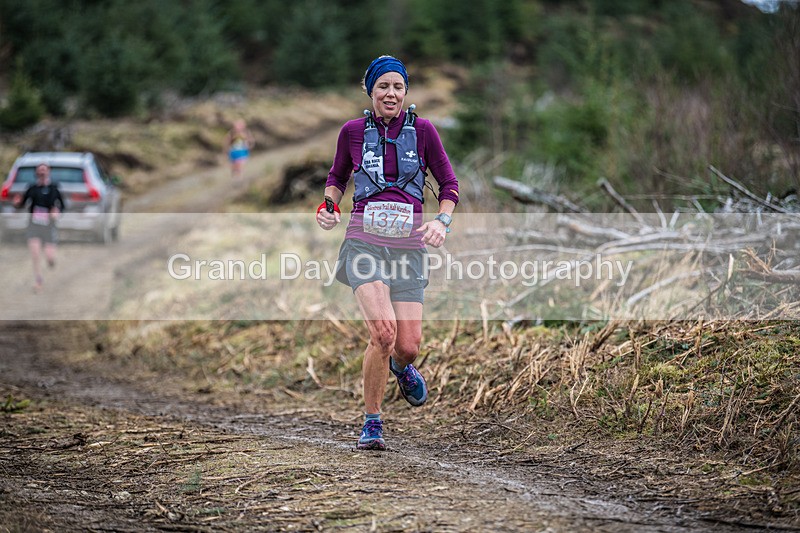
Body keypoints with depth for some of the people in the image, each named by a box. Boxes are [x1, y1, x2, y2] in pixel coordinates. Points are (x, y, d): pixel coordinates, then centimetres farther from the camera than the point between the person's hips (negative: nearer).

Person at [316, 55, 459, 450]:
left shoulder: (422, 130, 4)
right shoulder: (353, 132, 5)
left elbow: (449, 184, 10)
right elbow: (337, 176, 22)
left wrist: (442, 222, -7)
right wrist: (330, 204, 2)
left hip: (408, 247, 1)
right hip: (365, 243, -1)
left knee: (408, 346, -5)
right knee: (383, 332, -21)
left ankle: (401, 367, 36)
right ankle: (372, 423, -2)